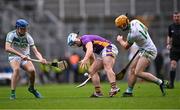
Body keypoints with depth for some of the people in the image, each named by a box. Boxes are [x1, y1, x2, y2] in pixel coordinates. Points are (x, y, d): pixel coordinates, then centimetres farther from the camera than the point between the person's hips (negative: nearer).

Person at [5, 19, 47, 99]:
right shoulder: (11, 35, -12)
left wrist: (41, 59, -31)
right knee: (16, 69, -34)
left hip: (25, 58, 2)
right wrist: (20, 55, -37)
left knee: (32, 70, -24)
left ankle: (31, 88, 6)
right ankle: (13, 92, -30)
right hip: (14, 57, -2)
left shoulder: (28, 37, -6)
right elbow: (7, 48, -27)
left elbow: (35, 51, -9)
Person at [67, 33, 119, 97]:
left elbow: (90, 50, -30)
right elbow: (91, 57, 33)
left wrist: (85, 59, -44)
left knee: (107, 68, -30)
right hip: (102, 54, 10)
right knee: (91, 71, 8)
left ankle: (114, 88, -49)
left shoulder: (85, 38, -11)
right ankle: (98, 92, 9)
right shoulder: (84, 46, 21)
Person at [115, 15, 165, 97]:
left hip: (148, 52, -10)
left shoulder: (132, 34, -25)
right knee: (132, 68, 7)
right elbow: (145, 29, 20)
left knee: (138, 72, -19)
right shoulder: (135, 22, 0)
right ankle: (129, 91, 11)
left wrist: (120, 40, 13)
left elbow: (126, 46, -6)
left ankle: (160, 82, -14)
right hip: (143, 51, 10)